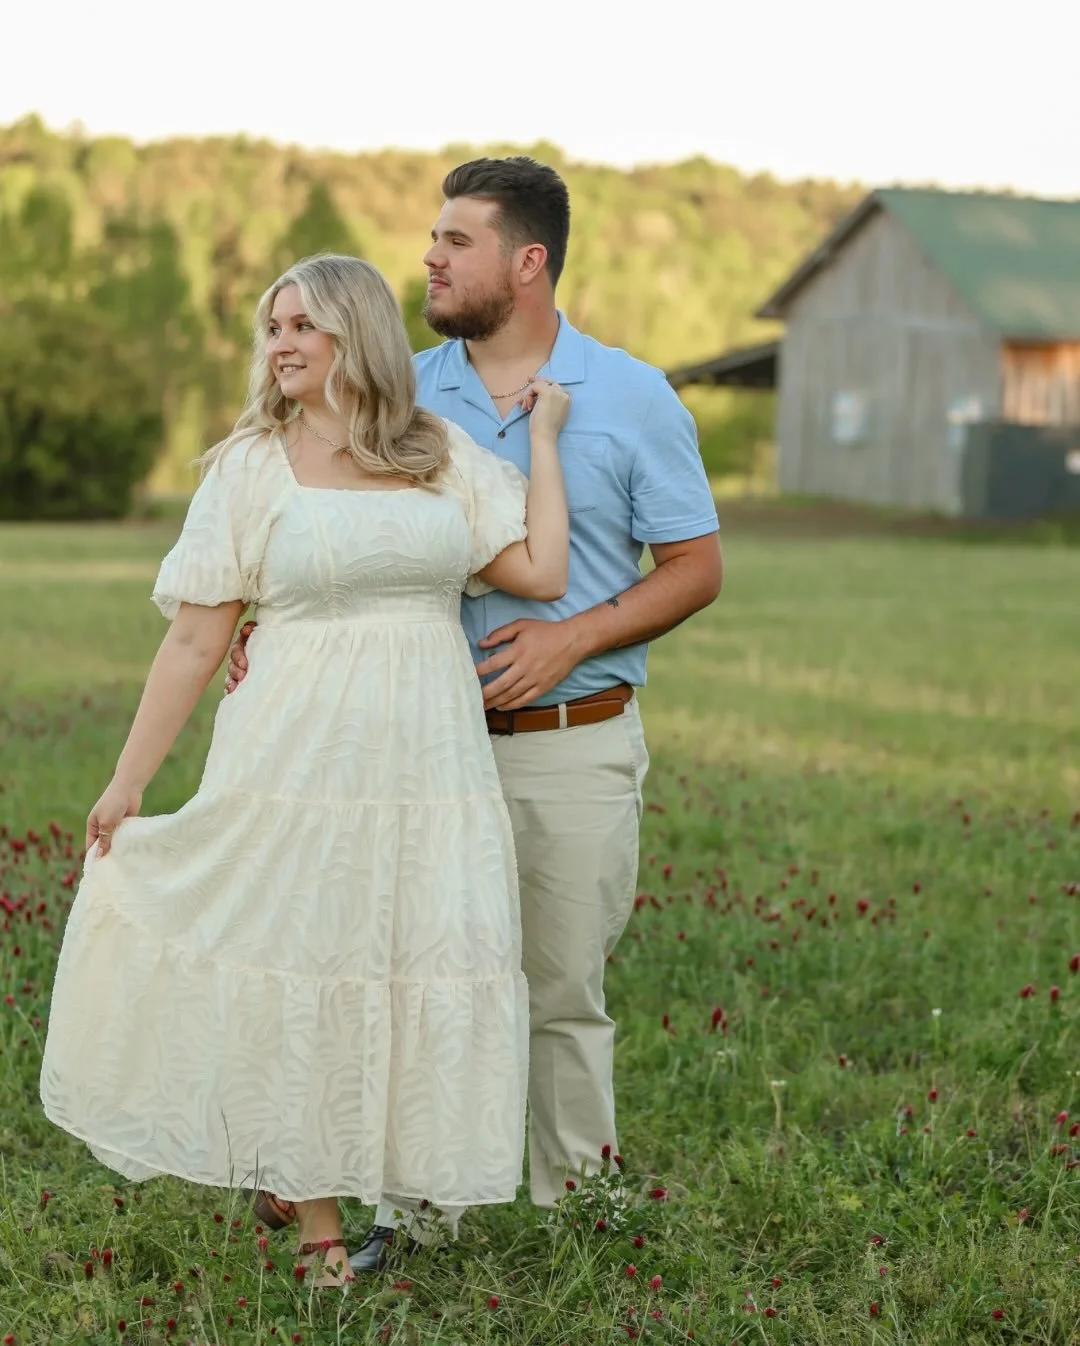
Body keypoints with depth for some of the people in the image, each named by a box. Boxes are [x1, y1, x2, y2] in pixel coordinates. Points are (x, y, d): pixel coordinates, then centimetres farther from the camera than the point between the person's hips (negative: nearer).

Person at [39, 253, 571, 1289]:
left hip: (430, 765, 2)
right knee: (296, 969, 4)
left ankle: (402, 1183, 20)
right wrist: (128, 779, 0)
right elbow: (194, 639, 1)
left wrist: (542, 437, 4)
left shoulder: (447, 456, 7)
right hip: (298, 763, -2)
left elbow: (541, 572, -3)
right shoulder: (251, 467, 2)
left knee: (426, 966, 2)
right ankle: (312, 1212, 19)